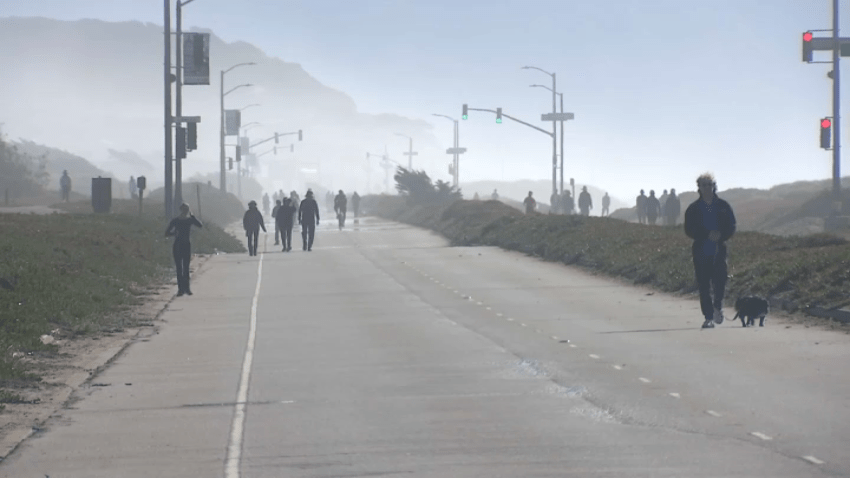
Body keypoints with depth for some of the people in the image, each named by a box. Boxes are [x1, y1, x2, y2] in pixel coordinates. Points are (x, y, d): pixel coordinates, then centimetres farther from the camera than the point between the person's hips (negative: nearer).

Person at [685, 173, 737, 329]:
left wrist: (720, 235, -13)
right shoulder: (693, 209, 5)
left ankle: (717, 306, 22)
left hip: (719, 250, 0)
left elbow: (731, 227, 7)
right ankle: (708, 317, 4)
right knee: (704, 285, -3)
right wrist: (707, 235, -15)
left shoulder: (723, 206, 8)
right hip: (701, 250, 0)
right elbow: (689, 230, -1)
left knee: (720, 281, -8)